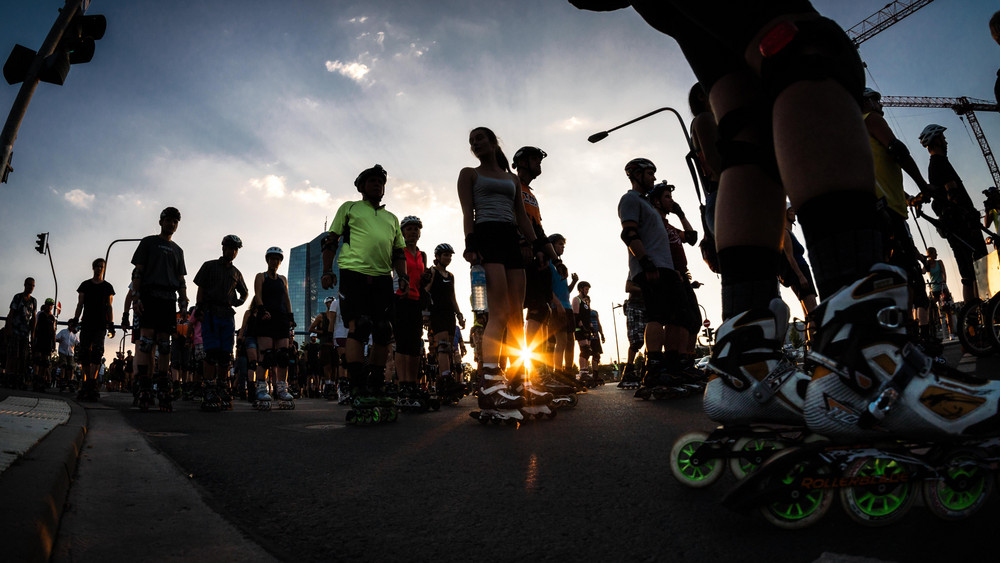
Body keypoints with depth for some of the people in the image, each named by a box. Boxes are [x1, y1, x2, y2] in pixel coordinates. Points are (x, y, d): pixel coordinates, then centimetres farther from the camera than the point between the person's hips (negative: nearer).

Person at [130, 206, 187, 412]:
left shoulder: (177, 250, 24)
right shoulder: (148, 242, 12)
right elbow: (137, 272, 3)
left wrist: (183, 302, 7)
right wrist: (136, 297, -8)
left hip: (169, 298, 4)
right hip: (150, 295, -3)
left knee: (164, 343, 0)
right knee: (146, 339, -13)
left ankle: (163, 390, -1)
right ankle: (144, 388, -14)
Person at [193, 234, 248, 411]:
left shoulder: (236, 272, 20)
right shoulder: (209, 266, 10)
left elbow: (245, 292, 32)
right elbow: (200, 289, 5)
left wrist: (240, 301, 11)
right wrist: (200, 310, -7)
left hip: (228, 315, 4)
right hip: (210, 313, -4)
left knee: (226, 355, 2)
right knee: (212, 353, -12)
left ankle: (223, 392, 9)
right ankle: (210, 394, -12)